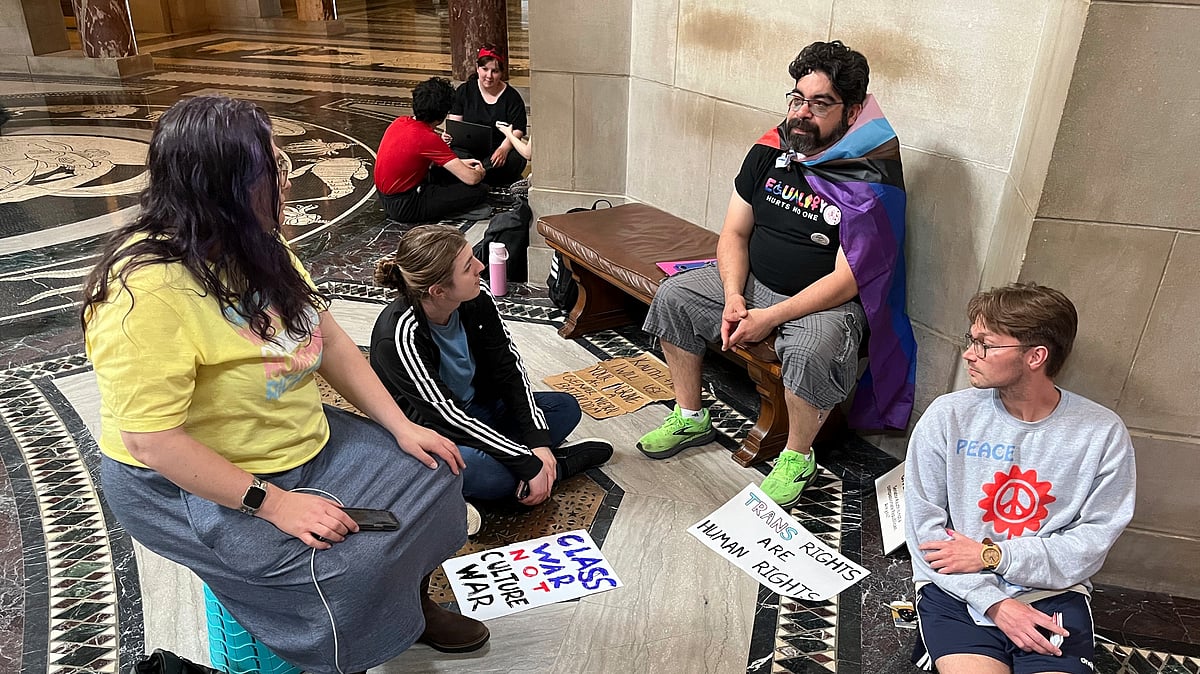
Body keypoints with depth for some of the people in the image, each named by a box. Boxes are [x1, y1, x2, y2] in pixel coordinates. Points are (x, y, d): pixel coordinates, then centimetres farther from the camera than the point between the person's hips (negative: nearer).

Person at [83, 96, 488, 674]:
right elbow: (152, 438, -28)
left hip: (304, 443, 9)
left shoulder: (256, 248, -1)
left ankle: (412, 608, 29)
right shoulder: (147, 290, -28)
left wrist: (400, 425, -2)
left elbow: (327, 338, 3)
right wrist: (273, 504, -27)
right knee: (348, 566, -25)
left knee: (432, 476, 5)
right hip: (192, 484, -8)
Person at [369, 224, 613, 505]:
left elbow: (510, 369, -7)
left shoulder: (477, 296, -14)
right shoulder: (400, 335, -31)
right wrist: (529, 464, -29)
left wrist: (538, 440, -17)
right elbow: (447, 418, -30)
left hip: (474, 410, 6)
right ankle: (557, 464, -9)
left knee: (565, 408, -2)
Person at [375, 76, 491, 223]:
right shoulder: (429, 138, -23)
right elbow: (471, 179, -22)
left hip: (386, 197, 9)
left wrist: (460, 163, 17)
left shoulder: (399, 122, 1)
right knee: (480, 190, -14)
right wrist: (480, 173, 2)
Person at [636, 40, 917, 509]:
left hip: (827, 302, -6)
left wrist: (769, 318, -25)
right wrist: (733, 297, -14)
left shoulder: (872, 183, -19)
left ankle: (798, 458, -7)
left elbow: (847, 280, -22)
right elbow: (734, 232, 3)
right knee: (673, 298, -6)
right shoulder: (769, 153, -1)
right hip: (751, 281, 6)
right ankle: (691, 418, 9)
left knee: (811, 352, -36)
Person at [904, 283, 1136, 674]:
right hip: (957, 590, -1)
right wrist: (992, 601, -14)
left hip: (1052, 594, 1)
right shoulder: (948, 416, -6)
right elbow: (923, 521, -5)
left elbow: (1095, 538, -2)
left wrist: (993, 556, -11)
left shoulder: (1103, 433, -3)